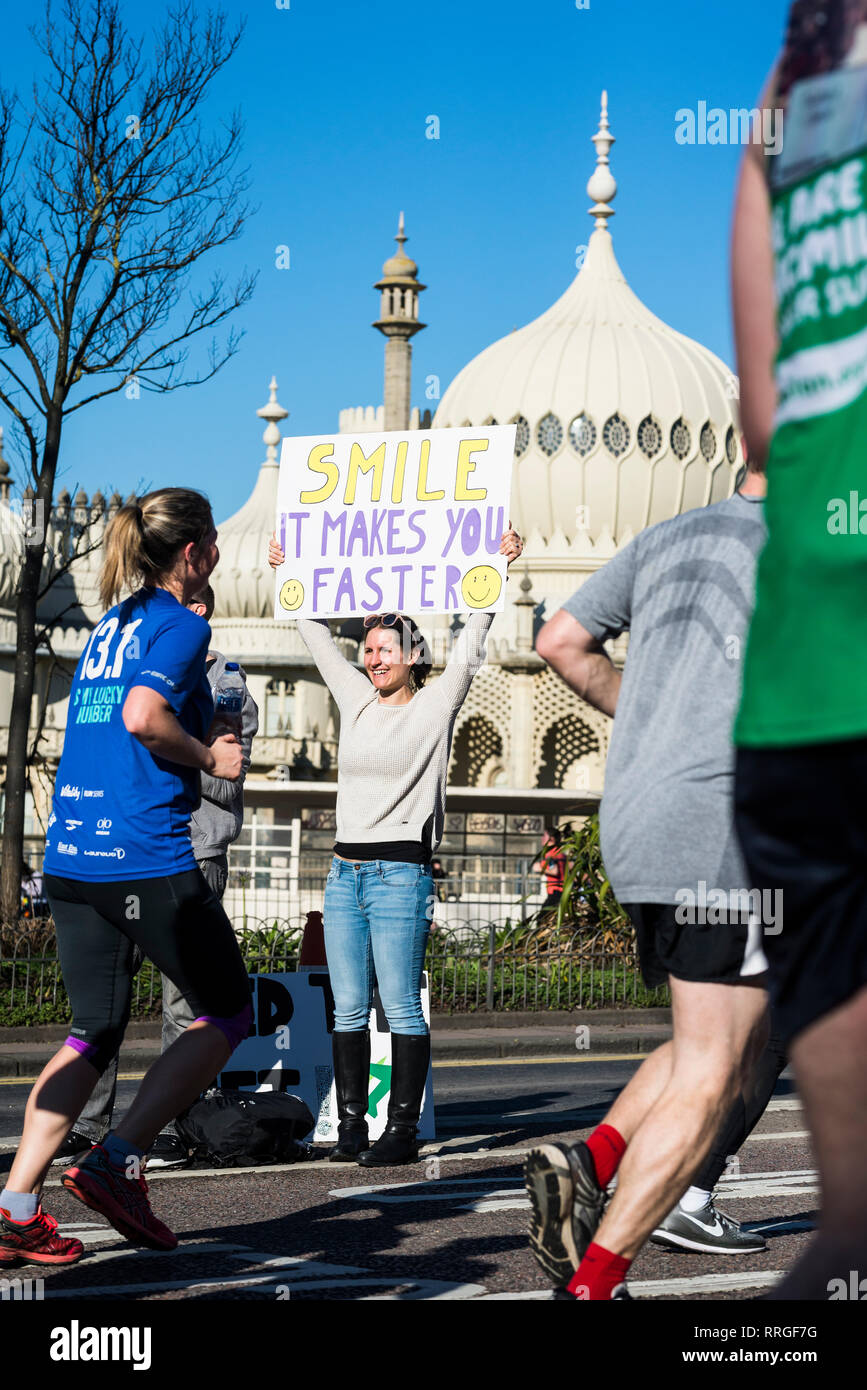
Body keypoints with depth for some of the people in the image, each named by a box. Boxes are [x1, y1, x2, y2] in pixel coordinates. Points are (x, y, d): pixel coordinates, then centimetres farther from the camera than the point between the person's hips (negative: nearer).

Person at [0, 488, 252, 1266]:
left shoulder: (109, 628, 19)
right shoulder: (181, 625, -6)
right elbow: (143, 714, -22)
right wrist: (209, 758, -7)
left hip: (70, 854, 8)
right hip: (145, 857, -8)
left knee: (94, 1032, 13)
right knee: (226, 1014, 7)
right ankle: (118, 1161, -4)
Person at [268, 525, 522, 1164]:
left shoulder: (435, 706, 1)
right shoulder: (357, 700, 14)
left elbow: (471, 643, -5)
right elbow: (318, 636, 22)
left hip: (401, 875, -6)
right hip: (345, 873, 6)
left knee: (403, 1009, -5)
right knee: (348, 1010, 5)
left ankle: (403, 1129, -2)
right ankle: (351, 1124, 9)